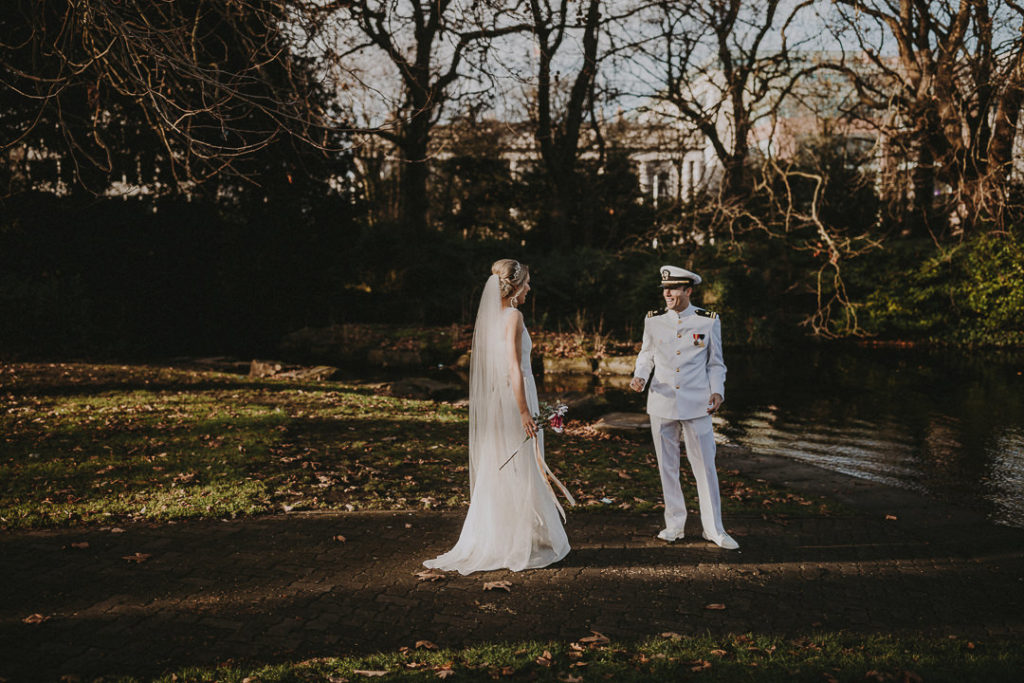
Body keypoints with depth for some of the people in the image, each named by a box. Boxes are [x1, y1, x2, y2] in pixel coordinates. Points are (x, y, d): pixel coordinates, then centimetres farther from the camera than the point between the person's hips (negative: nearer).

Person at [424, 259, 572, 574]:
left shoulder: (490, 315, 11)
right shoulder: (513, 316, -13)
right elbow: (514, 367, -19)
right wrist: (525, 412, -20)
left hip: (494, 400, 8)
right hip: (514, 397, -8)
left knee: (494, 472, 12)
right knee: (520, 473, 0)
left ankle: (490, 543, 17)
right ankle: (521, 545, 7)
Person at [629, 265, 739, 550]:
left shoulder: (709, 321, 0)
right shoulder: (653, 320, 4)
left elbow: (716, 363, 7)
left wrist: (717, 391, -7)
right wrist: (640, 376, -4)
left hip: (696, 406, -2)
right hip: (662, 404, 2)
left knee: (705, 467, -1)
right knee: (667, 467, 9)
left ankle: (714, 528, 11)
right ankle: (675, 524, 21)